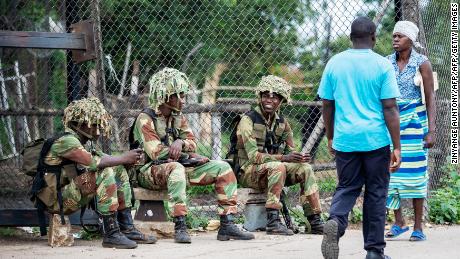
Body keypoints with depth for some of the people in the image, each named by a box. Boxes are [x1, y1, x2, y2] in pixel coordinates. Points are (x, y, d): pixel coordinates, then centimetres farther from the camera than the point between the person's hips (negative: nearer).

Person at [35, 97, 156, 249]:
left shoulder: (78, 142, 16)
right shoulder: (66, 141, -16)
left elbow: (102, 158, 7)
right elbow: (93, 162, -26)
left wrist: (126, 159, -10)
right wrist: (123, 158, -16)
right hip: (57, 200, -10)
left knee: (118, 170, 7)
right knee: (105, 173, -26)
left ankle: (127, 229, 3)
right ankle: (111, 234, -27)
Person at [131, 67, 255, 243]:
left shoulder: (179, 118, 14)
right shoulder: (146, 119, -11)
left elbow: (192, 144, 5)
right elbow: (156, 152, -21)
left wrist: (181, 143, -20)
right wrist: (188, 155, -13)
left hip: (177, 166, 8)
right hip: (151, 171, -8)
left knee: (222, 168, -4)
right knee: (176, 168, -41)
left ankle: (227, 225, -11)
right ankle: (180, 227, -40)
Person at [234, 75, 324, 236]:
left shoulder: (282, 123, 9)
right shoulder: (248, 120, -12)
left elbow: (290, 151, 8)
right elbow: (253, 156, -20)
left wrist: (299, 157, -17)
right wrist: (283, 158, -29)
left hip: (274, 170, 6)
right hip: (249, 171, -6)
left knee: (305, 168, -14)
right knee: (278, 167, -34)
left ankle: (315, 222, -17)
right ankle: (273, 222, -38)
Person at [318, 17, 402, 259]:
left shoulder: (334, 63, 3)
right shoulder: (382, 65, -6)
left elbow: (327, 105, 7)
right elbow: (390, 107, -9)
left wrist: (330, 138, 20)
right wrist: (397, 147, -6)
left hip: (344, 139, 2)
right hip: (376, 139, -2)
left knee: (346, 188, 12)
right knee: (375, 193, 8)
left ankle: (335, 222, -18)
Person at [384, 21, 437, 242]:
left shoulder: (422, 64, -4)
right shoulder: (386, 63, 5)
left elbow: (430, 98, -5)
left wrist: (431, 130, -11)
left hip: (414, 123, -3)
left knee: (415, 174, 0)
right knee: (390, 172, -2)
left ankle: (418, 227, 5)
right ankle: (399, 222, 10)